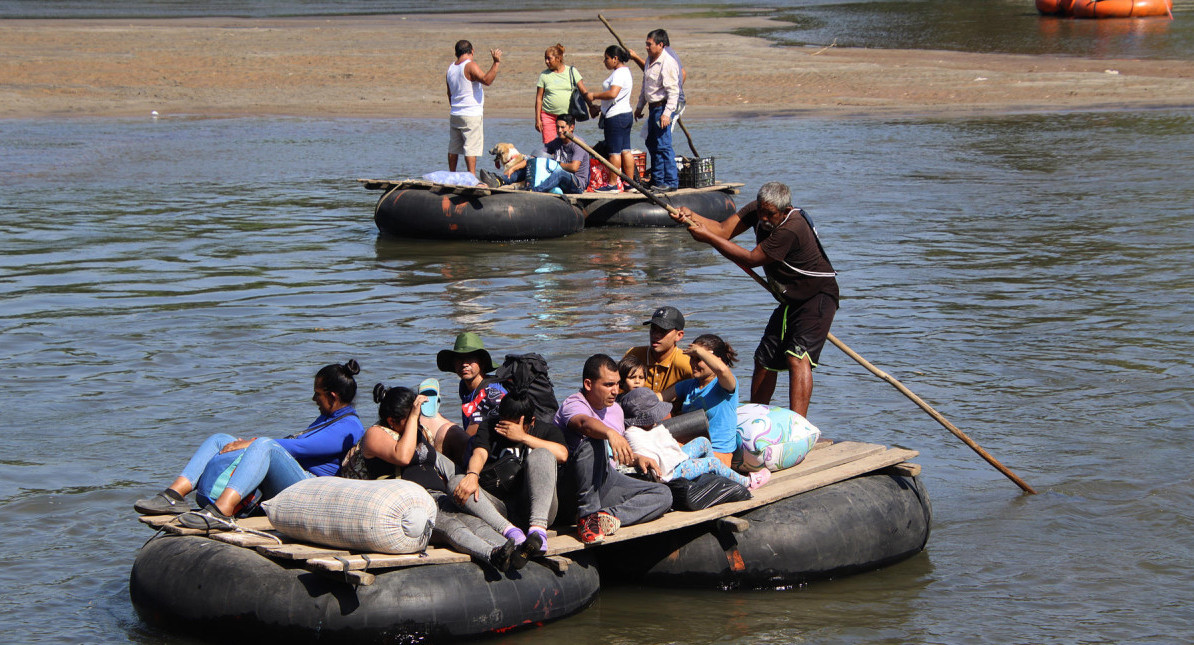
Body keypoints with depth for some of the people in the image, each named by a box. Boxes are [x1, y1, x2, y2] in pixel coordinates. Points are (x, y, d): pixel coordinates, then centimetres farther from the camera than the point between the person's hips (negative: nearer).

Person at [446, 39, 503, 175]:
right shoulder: (470, 66, -12)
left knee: (453, 148, 12)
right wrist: (496, 63, -28)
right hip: (472, 115, -7)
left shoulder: (451, 68, 12)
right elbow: (486, 80, -26)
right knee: (471, 148, -8)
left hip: (455, 114, 7)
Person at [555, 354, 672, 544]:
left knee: (663, 495, -9)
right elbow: (584, 423, -37)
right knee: (592, 442, -36)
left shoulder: (615, 409, 16)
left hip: (608, 481, 8)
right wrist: (610, 433, -56)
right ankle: (587, 516, -36)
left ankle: (607, 515, -30)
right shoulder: (573, 406, -10)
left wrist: (637, 459, 8)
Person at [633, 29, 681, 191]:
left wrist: (667, 113, -25)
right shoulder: (650, 60, 12)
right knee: (652, 144, 14)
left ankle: (671, 182, -8)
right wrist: (640, 106, 25)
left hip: (663, 106, -10)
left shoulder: (668, 63, -17)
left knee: (663, 145, -11)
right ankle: (657, 180, 22)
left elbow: (673, 91, -20)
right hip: (653, 107, 10)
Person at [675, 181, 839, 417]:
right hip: (791, 300, 9)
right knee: (765, 360, 12)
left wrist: (707, 237, -25)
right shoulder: (758, 211, -4)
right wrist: (692, 217, -26)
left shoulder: (791, 230, -30)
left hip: (818, 298, -9)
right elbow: (723, 230, -8)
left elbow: (751, 259, -26)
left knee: (797, 358, -24)